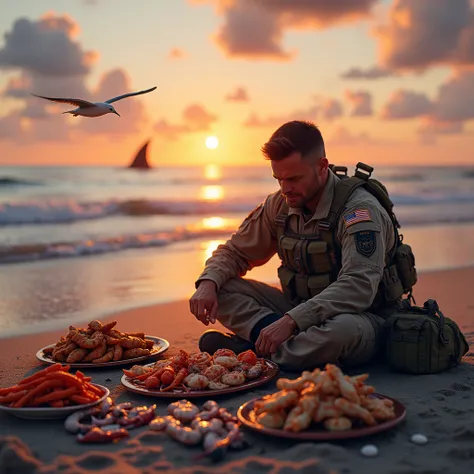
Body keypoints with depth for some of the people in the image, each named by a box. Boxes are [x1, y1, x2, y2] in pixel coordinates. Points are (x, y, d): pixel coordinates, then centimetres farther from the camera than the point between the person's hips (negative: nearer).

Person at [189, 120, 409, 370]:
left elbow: (358, 287, -31)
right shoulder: (279, 205, 1)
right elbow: (234, 251, 9)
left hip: (361, 317, -5)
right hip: (301, 310, 6)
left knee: (343, 329, -42)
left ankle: (254, 351, -23)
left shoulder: (360, 209, -19)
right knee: (221, 287, -8)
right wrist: (208, 282, -13)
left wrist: (291, 320, -38)